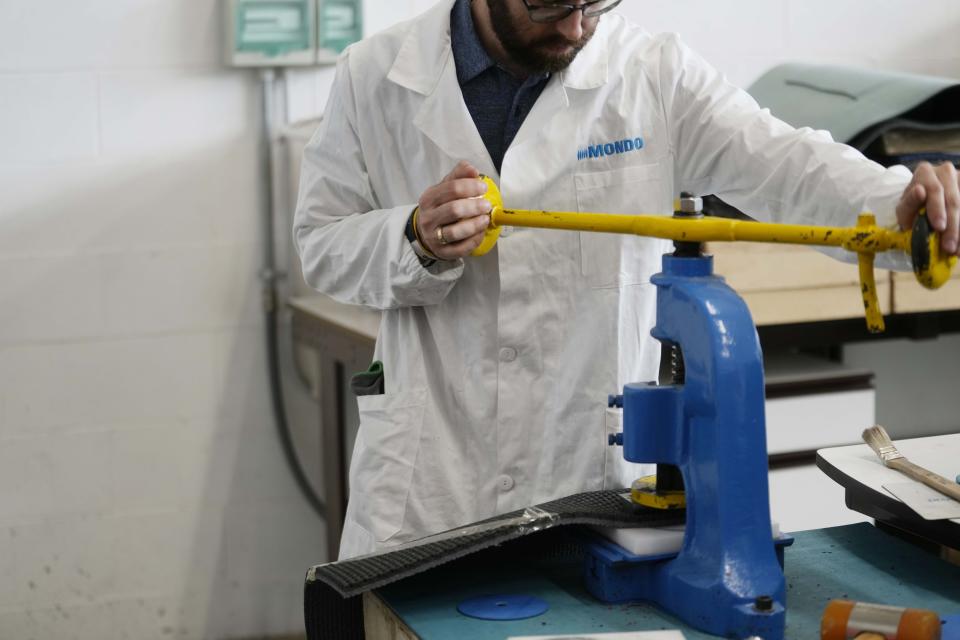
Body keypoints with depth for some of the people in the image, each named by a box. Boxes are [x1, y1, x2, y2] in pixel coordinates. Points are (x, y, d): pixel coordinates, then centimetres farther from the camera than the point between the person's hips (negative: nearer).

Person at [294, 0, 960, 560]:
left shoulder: (651, 71, -3)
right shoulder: (375, 76, -1)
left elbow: (780, 161, -14)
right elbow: (322, 245, 2)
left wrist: (901, 202, -33)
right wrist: (418, 242, -18)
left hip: (599, 465, 0)